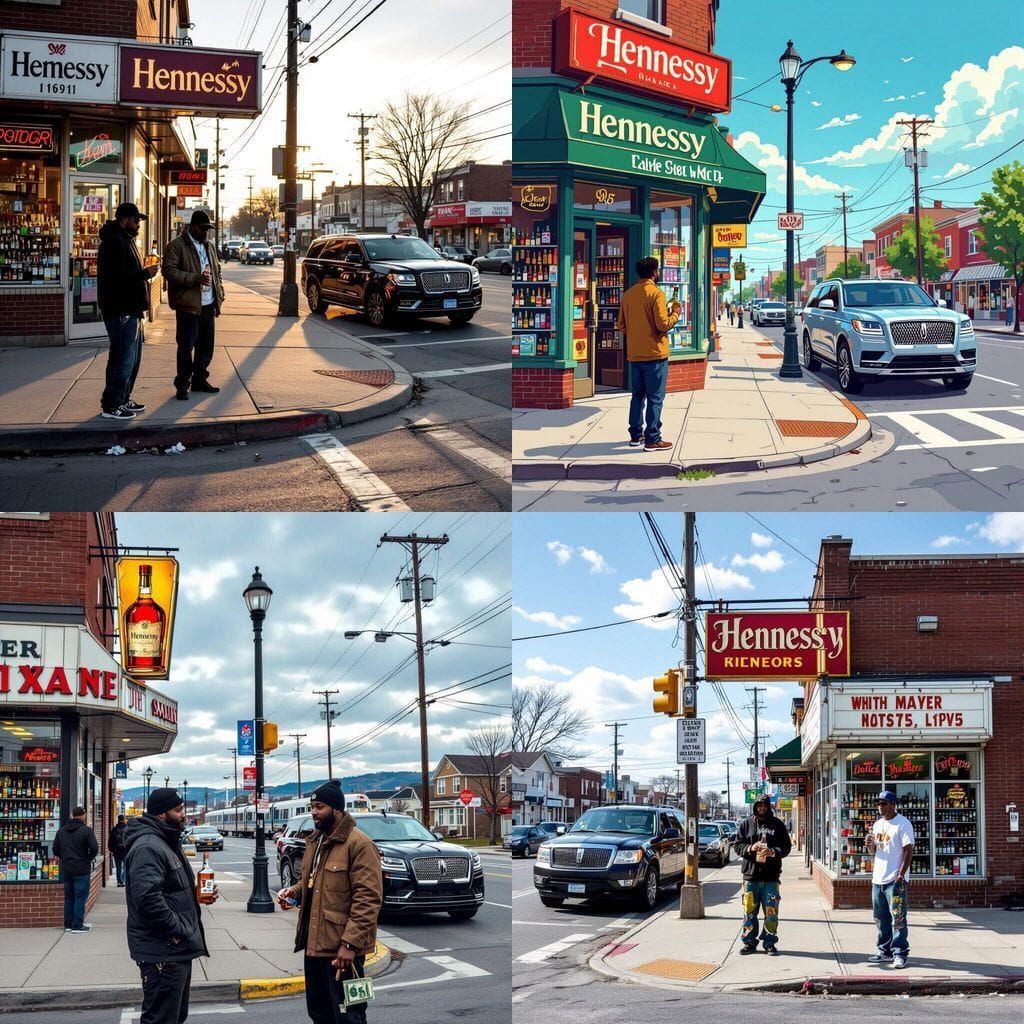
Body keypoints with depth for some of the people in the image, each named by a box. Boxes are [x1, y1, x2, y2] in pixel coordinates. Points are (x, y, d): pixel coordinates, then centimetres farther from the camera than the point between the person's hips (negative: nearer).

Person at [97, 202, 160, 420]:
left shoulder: (125, 240, 19)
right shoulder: (113, 242, -16)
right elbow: (116, 276, -25)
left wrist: (143, 273, 12)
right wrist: (144, 274, -19)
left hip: (130, 310, 11)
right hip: (120, 311, -11)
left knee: (132, 357, 16)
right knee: (123, 358, -10)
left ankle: (123, 399, 25)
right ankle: (111, 406, -7)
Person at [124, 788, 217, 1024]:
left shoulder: (168, 842, 18)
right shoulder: (148, 847, -18)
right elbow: (148, 898, -29)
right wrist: (179, 930, -23)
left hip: (178, 949, 11)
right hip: (162, 952, -11)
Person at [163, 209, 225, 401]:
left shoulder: (209, 247, 18)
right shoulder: (176, 246, -6)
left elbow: (216, 270, 26)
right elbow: (169, 270, -16)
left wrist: (219, 295, 14)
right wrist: (195, 278, -23)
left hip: (208, 305, 7)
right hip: (188, 306, -7)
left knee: (206, 346, 13)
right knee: (186, 346, -6)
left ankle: (199, 379, 25)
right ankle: (182, 384, 2)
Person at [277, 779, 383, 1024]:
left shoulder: (359, 845, -14)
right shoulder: (315, 843, 15)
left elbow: (368, 898, -19)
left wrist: (350, 943, -23)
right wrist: (294, 892, 7)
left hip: (341, 950, -9)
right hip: (314, 944, 9)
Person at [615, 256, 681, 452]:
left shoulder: (628, 294, 7)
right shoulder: (656, 294, -13)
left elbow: (620, 325, 11)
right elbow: (663, 324, -19)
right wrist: (675, 313, 0)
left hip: (634, 355, 7)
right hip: (655, 355, -6)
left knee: (638, 395, 16)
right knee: (655, 398, -2)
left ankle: (636, 435, 20)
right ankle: (652, 440, -3)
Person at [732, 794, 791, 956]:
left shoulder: (777, 825, 7)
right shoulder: (746, 824, 9)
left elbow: (786, 847, 4)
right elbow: (737, 845, 8)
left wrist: (773, 852, -15)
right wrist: (750, 848, -12)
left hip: (771, 876, -1)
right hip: (750, 875, 1)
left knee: (771, 911, 0)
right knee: (749, 911, 3)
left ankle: (770, 943, 8)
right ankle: (749, 942, 12)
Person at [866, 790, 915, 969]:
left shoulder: (903, 824, -8)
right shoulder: (878, 825, 17)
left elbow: (908, 850, -14)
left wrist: (901, 875, -20)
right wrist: (870, 844, -1)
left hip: (895, 880, -8)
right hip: (878, 879, 8)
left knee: (898, 918, -9)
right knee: (881, 919, 12)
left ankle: (900, 953, -9)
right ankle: (885, 952, 19)